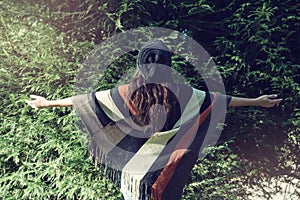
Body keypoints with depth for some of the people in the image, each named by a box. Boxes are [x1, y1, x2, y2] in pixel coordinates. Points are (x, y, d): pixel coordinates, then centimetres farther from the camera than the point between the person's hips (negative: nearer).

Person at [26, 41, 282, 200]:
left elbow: (87, 99, -15)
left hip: (135, 162, 0)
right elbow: (218, 99, -13)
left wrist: (48, 103, -4)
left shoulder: (127, 93, -21)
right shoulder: (180, 94, -20)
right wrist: (256, 101, -2)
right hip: (166, 166, 0)